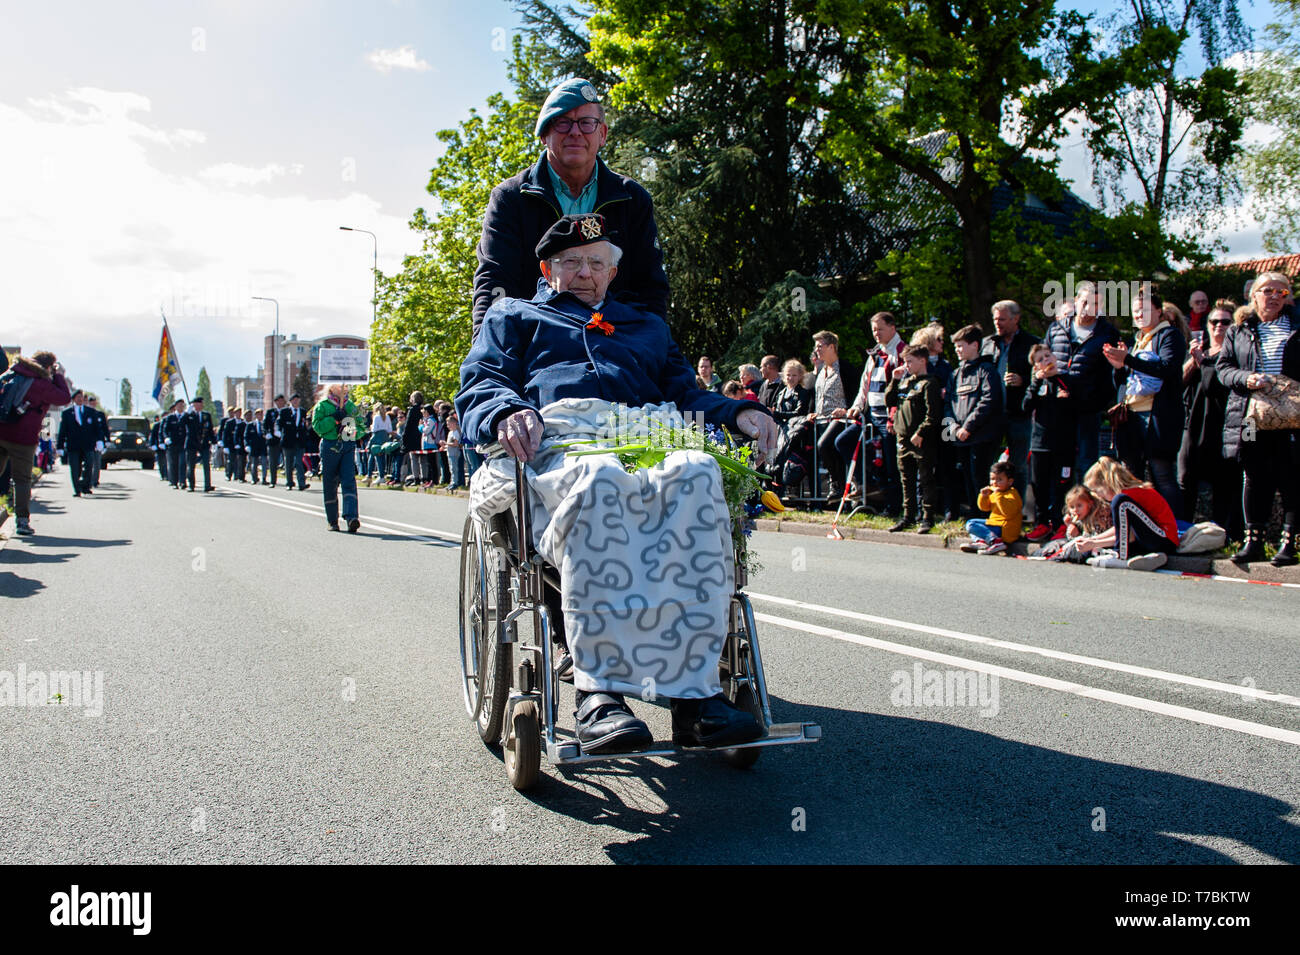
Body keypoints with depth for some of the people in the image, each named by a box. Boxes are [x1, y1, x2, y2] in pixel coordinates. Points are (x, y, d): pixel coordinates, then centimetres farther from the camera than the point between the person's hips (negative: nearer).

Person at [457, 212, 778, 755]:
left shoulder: (647, 327, 40)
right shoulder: (514, 317, 32)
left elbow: (686, 391, 29)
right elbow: (478, 387, 15)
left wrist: (738, 413, 6)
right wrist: (509, 412, -11)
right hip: (558, 438, -2)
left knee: (696, 473, -37)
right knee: (597, 480, -43)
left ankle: (694, 689, -42)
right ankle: (599, 689, -43)